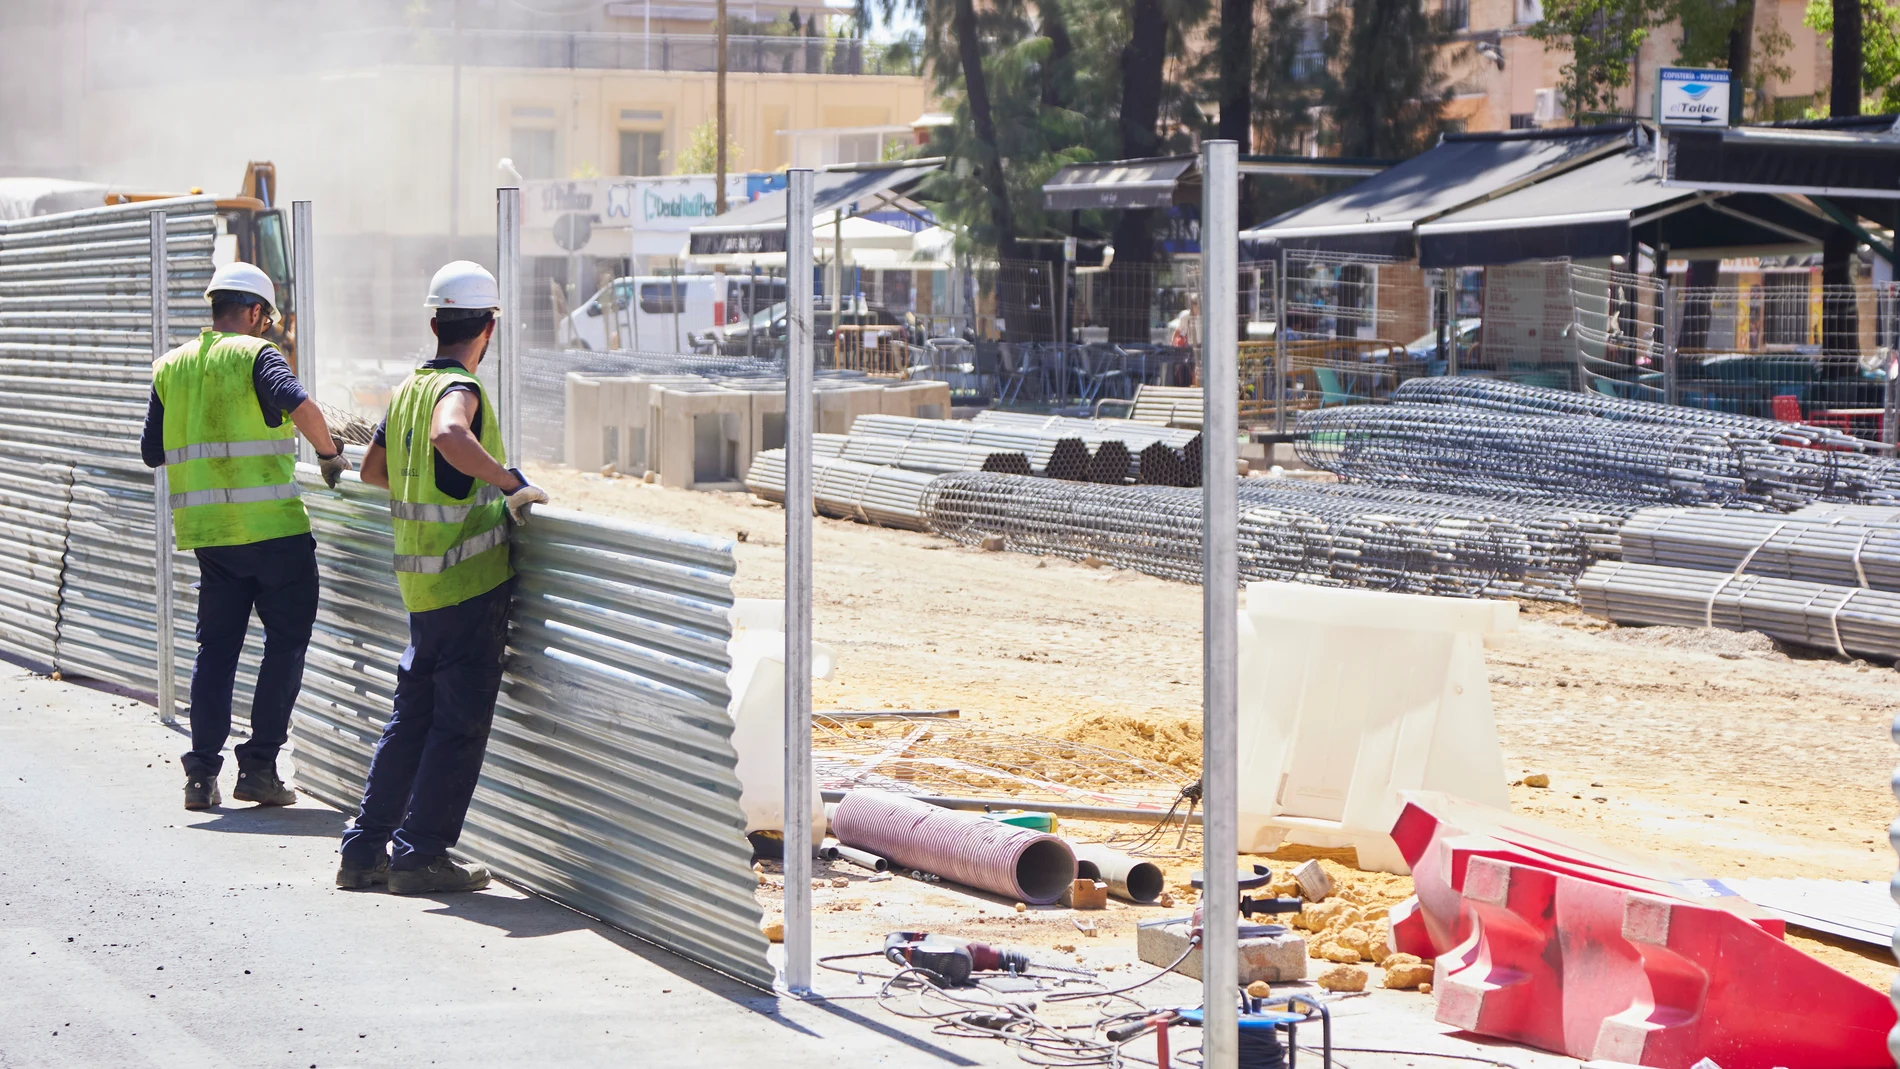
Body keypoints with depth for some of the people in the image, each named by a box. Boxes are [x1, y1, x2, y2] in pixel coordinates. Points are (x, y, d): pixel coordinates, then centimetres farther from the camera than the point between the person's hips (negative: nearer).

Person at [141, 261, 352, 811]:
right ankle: (259, 765, 1)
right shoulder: (254, 354, -7)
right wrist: (330, 455, -12)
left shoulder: (169, 367, 10)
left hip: (206, 531, 5)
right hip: (272, 527, -5)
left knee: (216, 646, 12)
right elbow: (298, 403, -25)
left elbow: (152, 450, 13)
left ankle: (202, 772, 6)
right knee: (285, 642, 6)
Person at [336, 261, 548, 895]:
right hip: (469, 581, -8)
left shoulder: (409, 387, 12)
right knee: (460, 722, -2)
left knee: (413, 716, 14)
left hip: (422, 584, 8)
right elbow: (449, 435, -38)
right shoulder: (459, 388, -14)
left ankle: (365, 849, 16)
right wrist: (514, 485, -29)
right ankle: (420, 854, -1)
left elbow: (374, 469, 26)